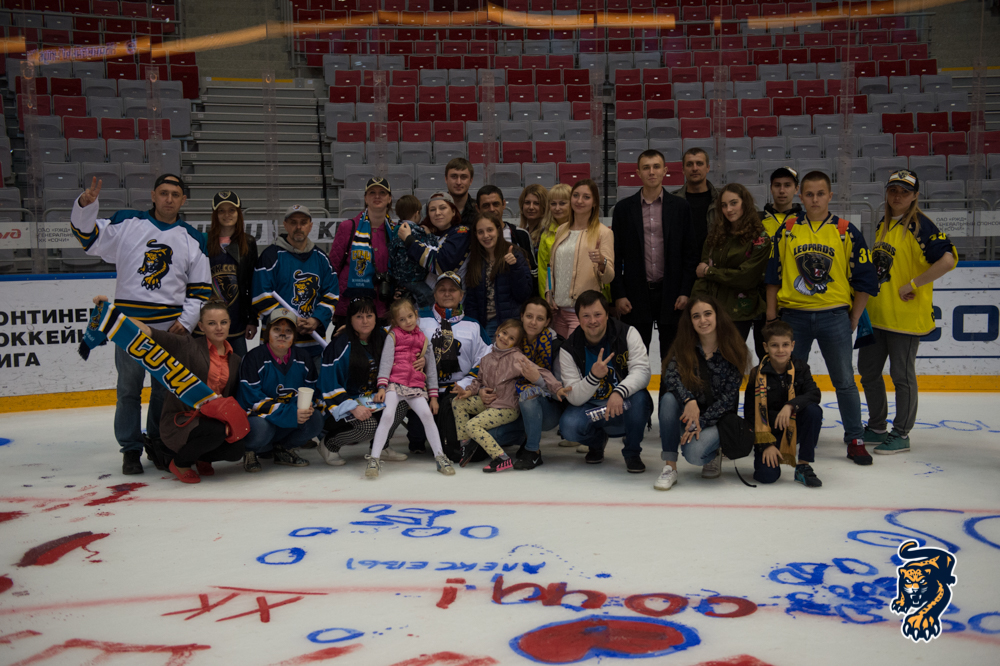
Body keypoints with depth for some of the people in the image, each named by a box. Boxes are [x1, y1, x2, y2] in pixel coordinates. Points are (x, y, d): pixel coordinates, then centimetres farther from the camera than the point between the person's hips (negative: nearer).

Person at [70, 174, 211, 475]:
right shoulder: (127, 223, 5)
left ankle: (158, 444, 24)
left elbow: (201, 289, 9)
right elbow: (88, 236, 3)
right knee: (128, 388, 4)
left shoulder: (193, 240, 8)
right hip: (129, 323, -1)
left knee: (166, 389, 8)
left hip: (171, 327, 1)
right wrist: (86, 205, -15)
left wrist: (186, 321, -3)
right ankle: (130, 448, 17)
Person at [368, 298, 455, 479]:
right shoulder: (393, 336, 8)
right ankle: (374, 460, -18)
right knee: (387, 416, -21)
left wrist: (433, 396, 14)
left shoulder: (423, 340, 16)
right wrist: (382, 386, -13)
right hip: (394, 384, -2)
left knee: (427, 415, -14)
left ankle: (440, 457, -1)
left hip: (416, 387, 3)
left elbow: (431, 369, 18)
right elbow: (386, 361, -1)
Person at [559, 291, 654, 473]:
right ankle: (596, 441, 10)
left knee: (638, 397, -34)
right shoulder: (569, 349, -9)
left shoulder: (628, 334, -11)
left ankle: (632, 452, -7)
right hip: (590, 409, 1)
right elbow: (574, 398, -14)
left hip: (624, 410, -1)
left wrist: (619, 392, -42)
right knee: (569, 426, -29)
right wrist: (594, 376, -34)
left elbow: (642, 371, -22)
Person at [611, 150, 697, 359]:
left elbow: (691, 253, 4)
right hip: (636, 295, 0)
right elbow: (616, 256, 4)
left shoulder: (680, 207, 4)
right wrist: (618, 295, -3)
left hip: (671, 294, 0)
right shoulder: (624, 208, 4)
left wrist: (685, 292, -3)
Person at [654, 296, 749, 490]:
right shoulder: (683, 346, -3)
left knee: (694, 453, -31)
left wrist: (701, 423, -20)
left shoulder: (734, 351, -9)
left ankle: (714, 454, 8)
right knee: (669, 398, -31)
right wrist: (689, 401, -38)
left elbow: (729, 397, -12)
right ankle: (669, 467, -23)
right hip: (689, 412, 3)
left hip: (718, 417, -3)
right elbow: (670, 375, -20)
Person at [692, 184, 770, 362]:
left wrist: (709, 271, -6)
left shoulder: (760, 238, -7)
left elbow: (746, 277, -13)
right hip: (717, 310, 4)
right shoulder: (715, 234, 9)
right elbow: (703, 266, 6)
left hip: (743, 312, -4)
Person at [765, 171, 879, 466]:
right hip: (793, 316, 1)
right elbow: (772, 276, 9)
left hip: (834, 315, -1)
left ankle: (855, 440, 14)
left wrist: (853, 319, 1)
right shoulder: (786, 231, 5)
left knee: (844, 380, 2)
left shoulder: (846, 232, 1)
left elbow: (864, 279, 3)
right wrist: (771, 317, 5)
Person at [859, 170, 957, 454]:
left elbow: (948, 259, -24)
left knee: (902, 376, 2)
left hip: (906, 315, -8)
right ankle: (877, 427, 29)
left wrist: (912, 285, -20)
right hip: (876, 313, 8)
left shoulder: (920, 226, -13)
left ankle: (901, 434, 14)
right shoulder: (883, 225, 12)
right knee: (868, 370, 14)